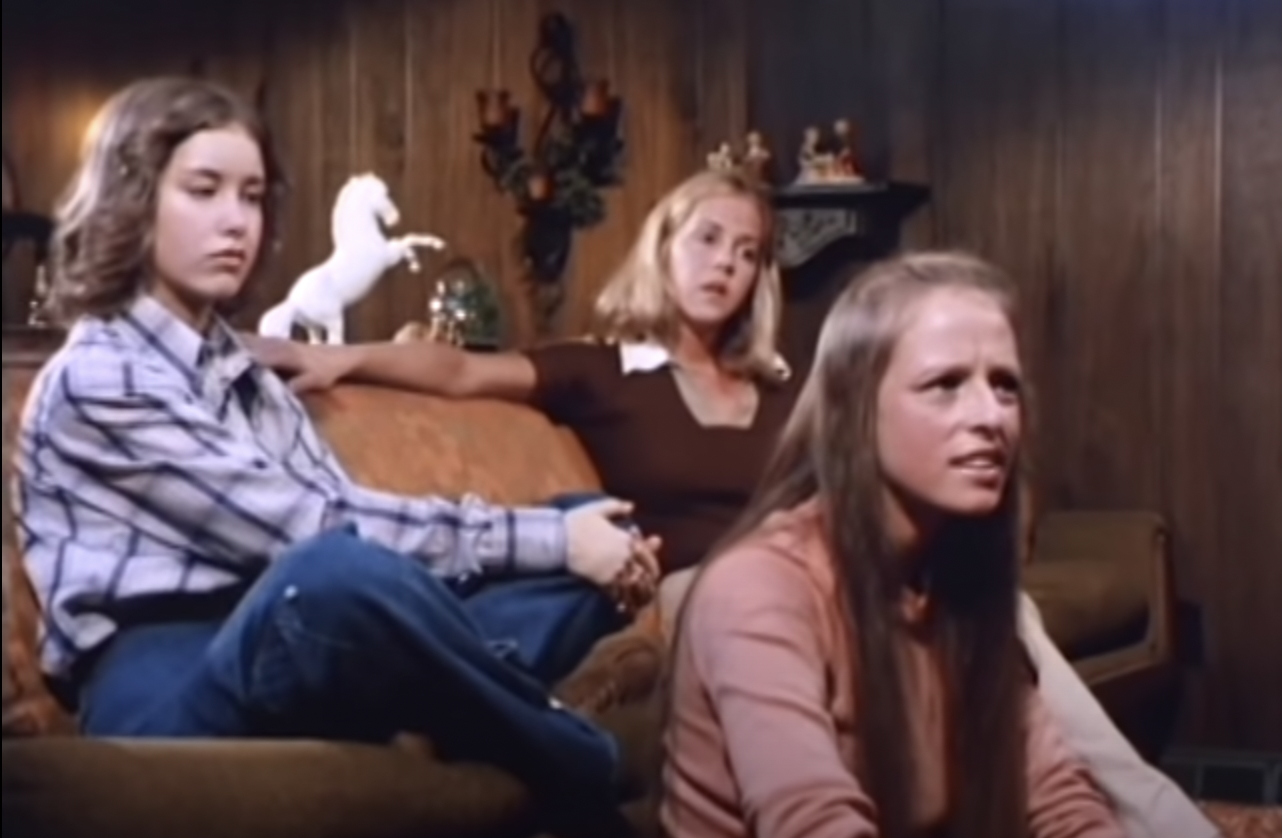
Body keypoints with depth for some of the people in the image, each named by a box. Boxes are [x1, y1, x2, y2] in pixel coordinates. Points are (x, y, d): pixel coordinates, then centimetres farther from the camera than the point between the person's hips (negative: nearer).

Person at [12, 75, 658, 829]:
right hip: (165, 691, -8)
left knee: (598, 531, 7)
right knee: (336, 574, -41)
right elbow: (308, 531, -14)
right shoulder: (96, 379, -4)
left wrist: (565, 535, -6)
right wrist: (545, 537, -13)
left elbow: (336, 521, 9)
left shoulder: (244, 372, 23)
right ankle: (597, 781, -17)